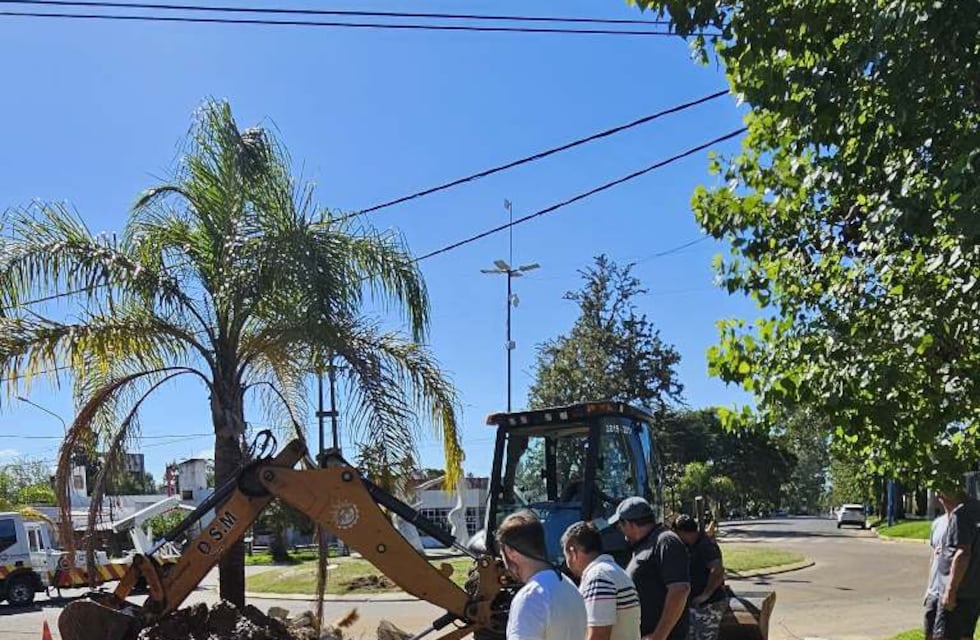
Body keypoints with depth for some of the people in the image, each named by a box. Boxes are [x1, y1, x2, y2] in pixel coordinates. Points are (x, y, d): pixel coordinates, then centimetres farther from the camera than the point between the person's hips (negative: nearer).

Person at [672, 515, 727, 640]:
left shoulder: (706, 545, -20)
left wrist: (706, 594, -27)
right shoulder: (693, 546, 10)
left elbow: (718, 570, -34)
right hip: (695, 605, 10)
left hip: (708, 606, -10)